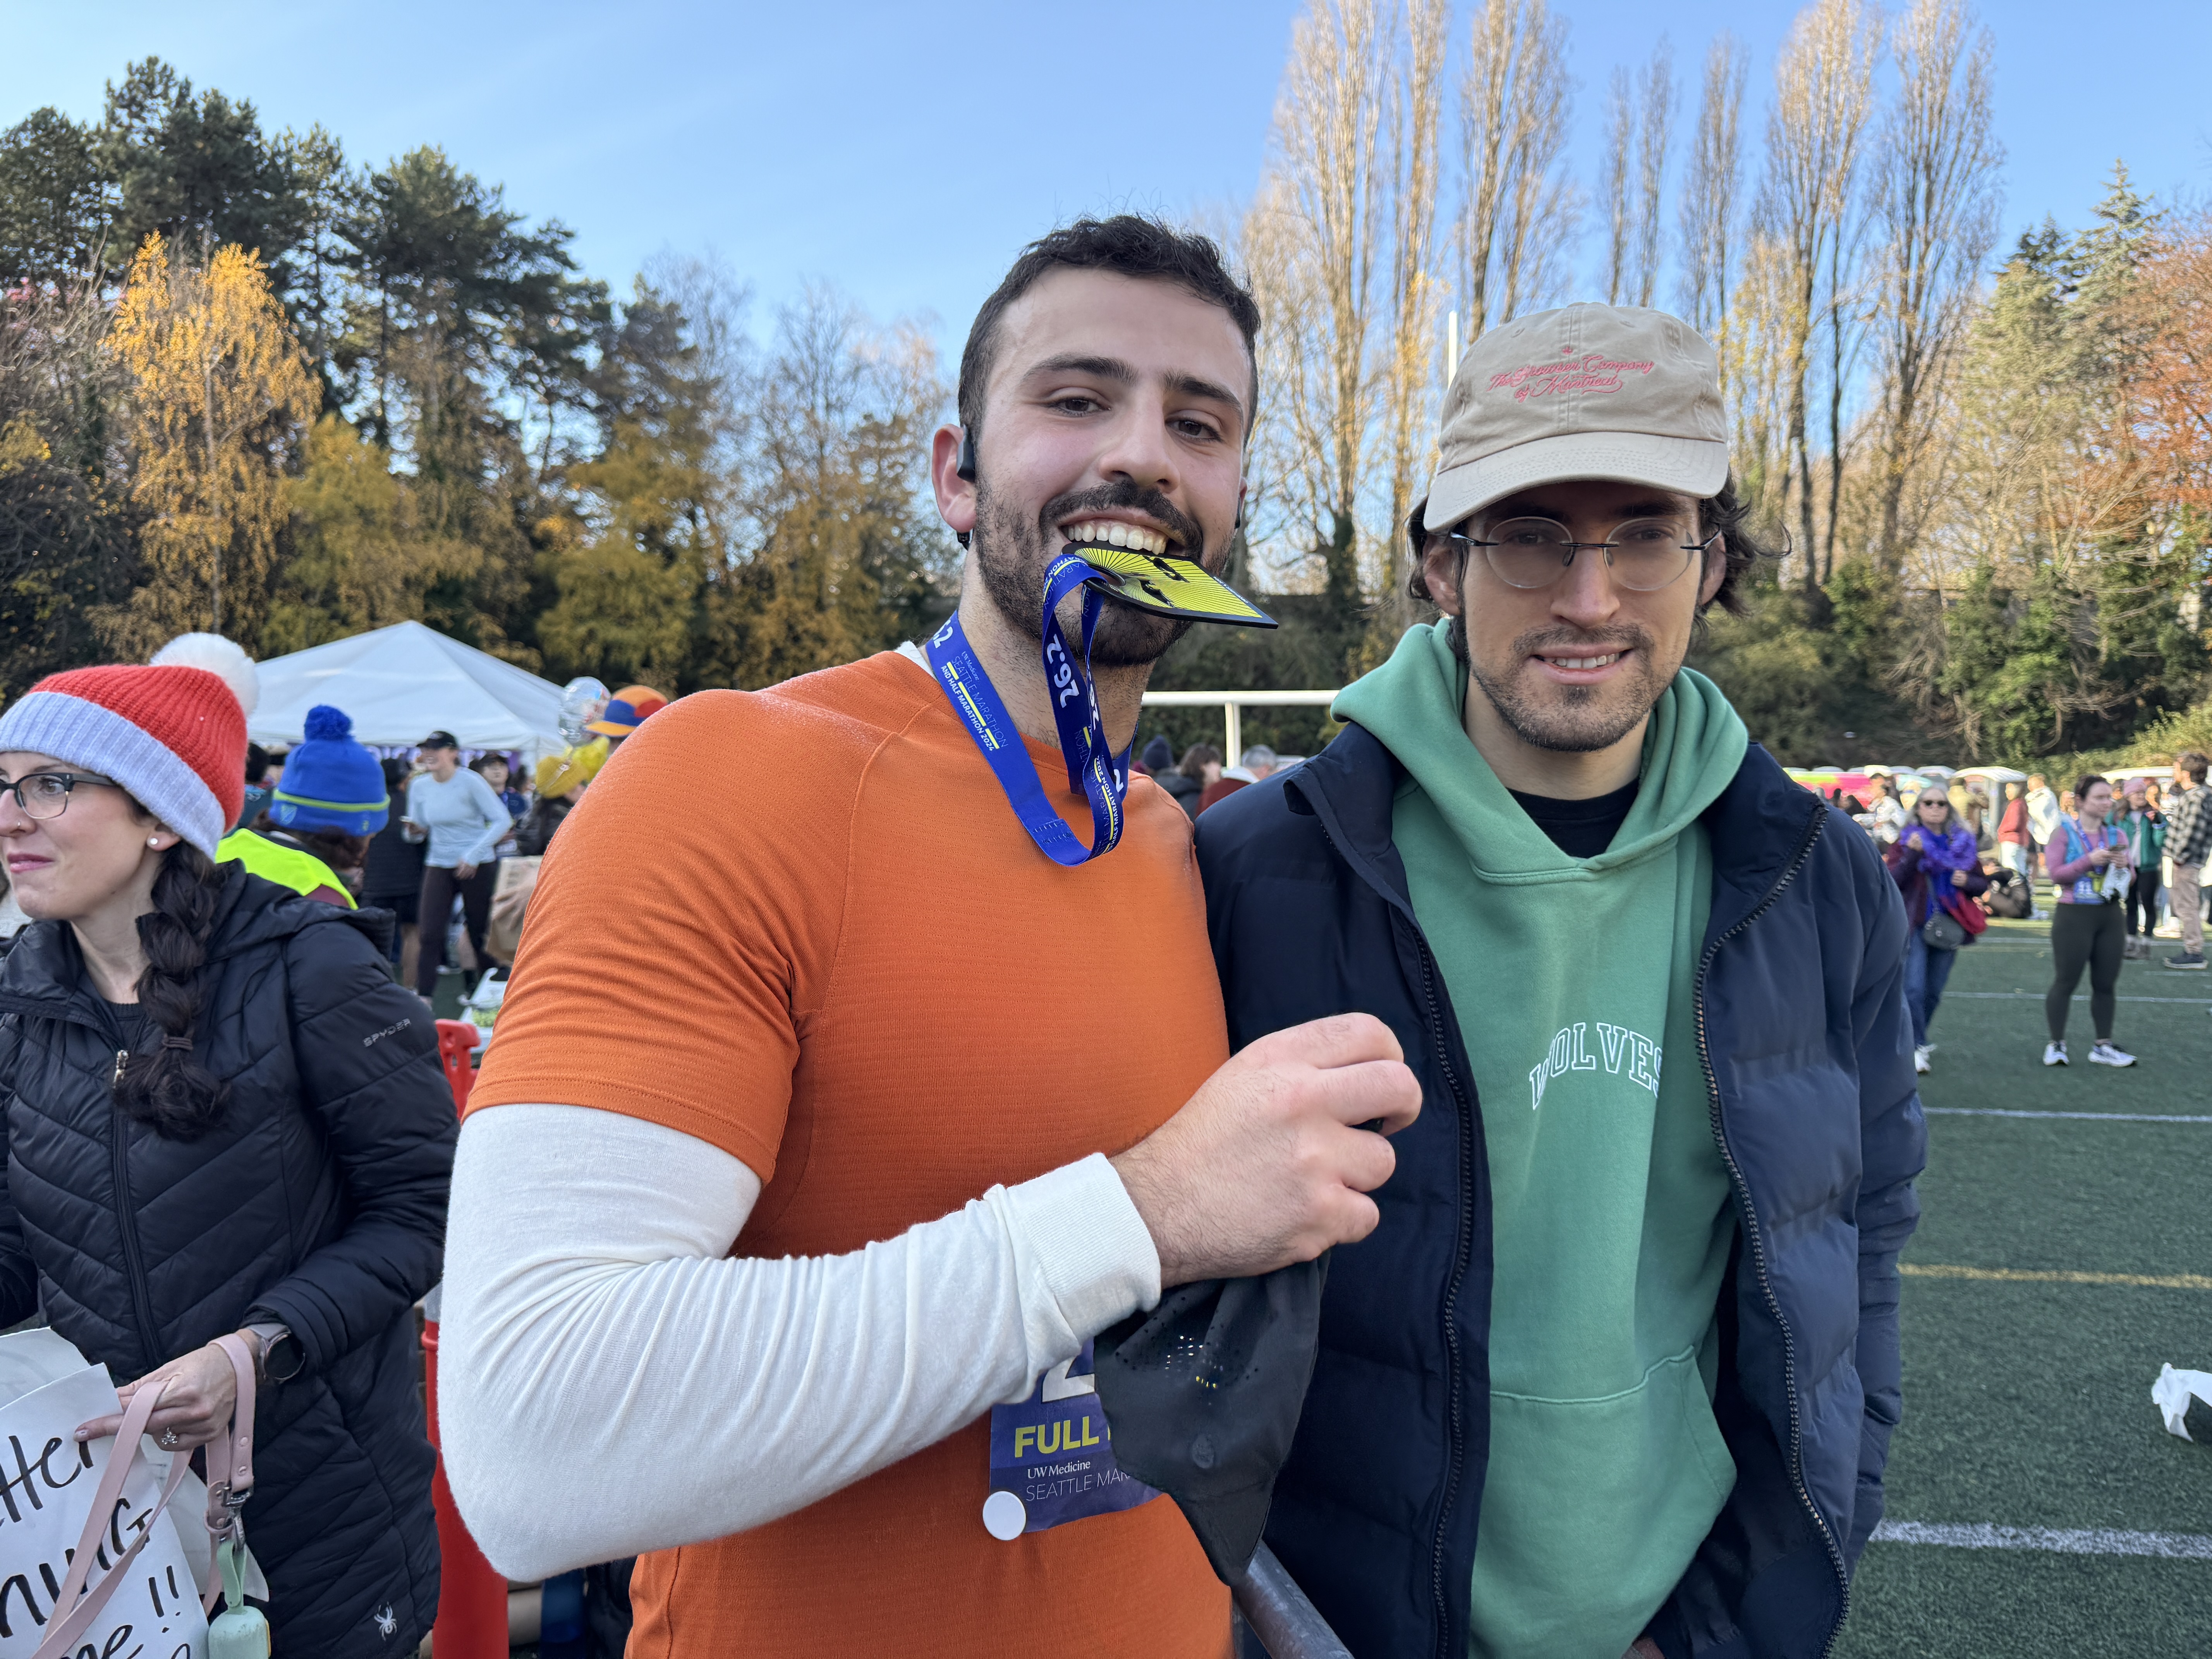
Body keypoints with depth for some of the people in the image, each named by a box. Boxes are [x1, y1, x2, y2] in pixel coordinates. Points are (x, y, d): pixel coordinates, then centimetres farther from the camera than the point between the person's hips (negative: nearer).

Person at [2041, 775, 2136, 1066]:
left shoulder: (2117, 834, 8)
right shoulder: (2064, 832, -4)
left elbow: (2130, 877, 12)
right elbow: (2055, 875, -11)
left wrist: (2124, 866, -9)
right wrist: (2089, 860, -20)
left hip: (2110, 916, 5)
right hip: (2074, 916, -4)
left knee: (2106, 984, 7)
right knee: (2065, 982, 0)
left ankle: (2104, 1046, 15)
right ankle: (2056, 1044, 7)